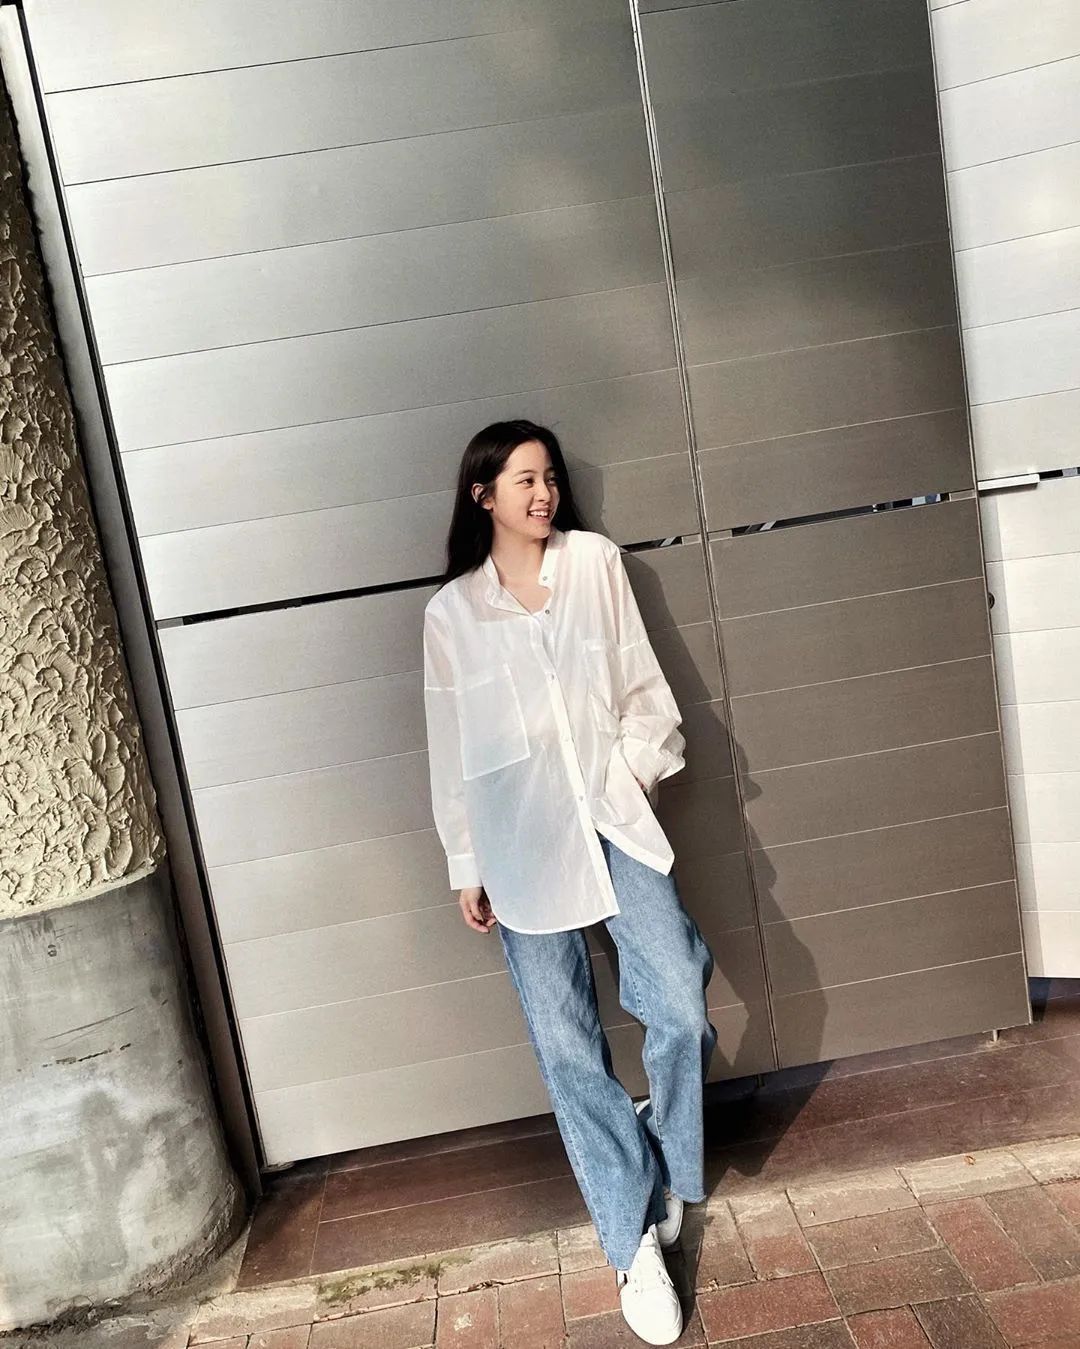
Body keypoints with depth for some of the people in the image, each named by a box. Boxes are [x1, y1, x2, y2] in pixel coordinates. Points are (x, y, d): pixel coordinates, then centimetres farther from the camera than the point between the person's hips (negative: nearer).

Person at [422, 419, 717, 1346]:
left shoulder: (597, 561, 7)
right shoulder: (451, 611, 5)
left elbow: (641, 682, 8)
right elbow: (450, 750, 7)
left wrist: (640, 766, -4)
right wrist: (465, 867, 7)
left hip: (613, 817, 1)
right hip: (521, 841, -1)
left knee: (682, 1008, -6)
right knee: (568, 1048, 1)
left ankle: (664, 1174, 24)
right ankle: (635, 1244, 16)